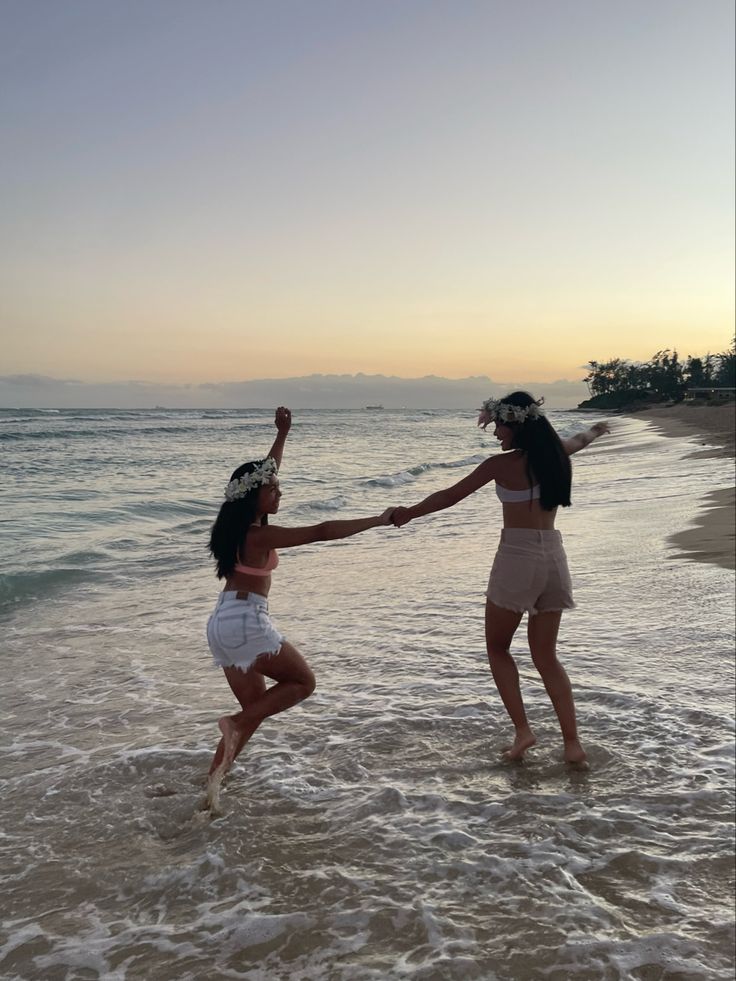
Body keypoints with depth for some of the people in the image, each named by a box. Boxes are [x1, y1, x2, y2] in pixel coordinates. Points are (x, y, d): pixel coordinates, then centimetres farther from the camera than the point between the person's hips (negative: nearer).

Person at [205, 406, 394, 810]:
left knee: (256, 708, 16)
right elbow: (322, 532, -19)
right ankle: (235, 723, -4)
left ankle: (212, 786, 13)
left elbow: (263, 473, 22)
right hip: (247, 622, -9)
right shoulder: (260, 535, -16)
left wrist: (282, 434, 24)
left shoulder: (238, 524, 8)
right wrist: (377, 520, -15)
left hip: (223, 624, 9)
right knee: (303, 682, 9)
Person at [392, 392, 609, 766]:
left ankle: (522, 729, 3)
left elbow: (450, 496, -5)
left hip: (517, 557, -6)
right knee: (546, 656, 13)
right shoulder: (555, 453, 9)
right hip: (553, 557, 6)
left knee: (498, 648, 12)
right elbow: (579, 440, 34)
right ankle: (572, 743, 9)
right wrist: (596, 430, 56)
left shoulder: (503, 464, -9)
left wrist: (408, 513, 5)